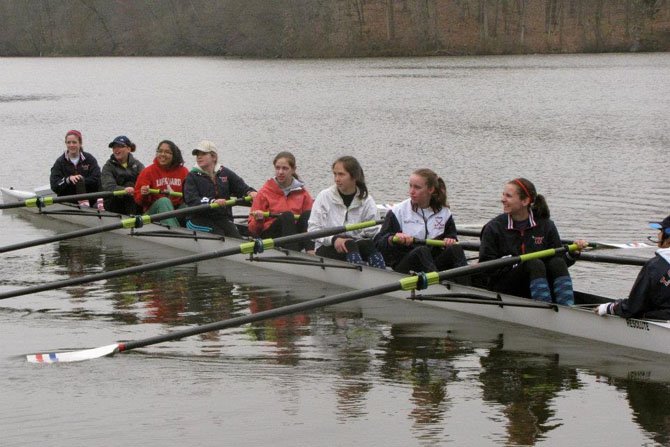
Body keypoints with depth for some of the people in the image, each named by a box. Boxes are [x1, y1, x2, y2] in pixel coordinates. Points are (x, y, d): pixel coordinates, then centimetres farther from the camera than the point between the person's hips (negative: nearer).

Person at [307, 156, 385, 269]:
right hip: (326, 249, -2)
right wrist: (333, 239, -20)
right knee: (350, 244, -34)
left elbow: (372, 233, -2)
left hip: (357, 248, 2)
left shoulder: (367, 201, 4)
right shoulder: (324, 196, 2)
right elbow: (313, 228, -3)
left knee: (370, 244, -31)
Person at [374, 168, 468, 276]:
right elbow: (379, 243, -2)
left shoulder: (444, 212, 12)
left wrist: (450, 240, -7)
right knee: (422, 251, -34)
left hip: (433, 264, 3)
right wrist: (393, 239, -24)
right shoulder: (398, 212, 2)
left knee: (455, 249, -23)